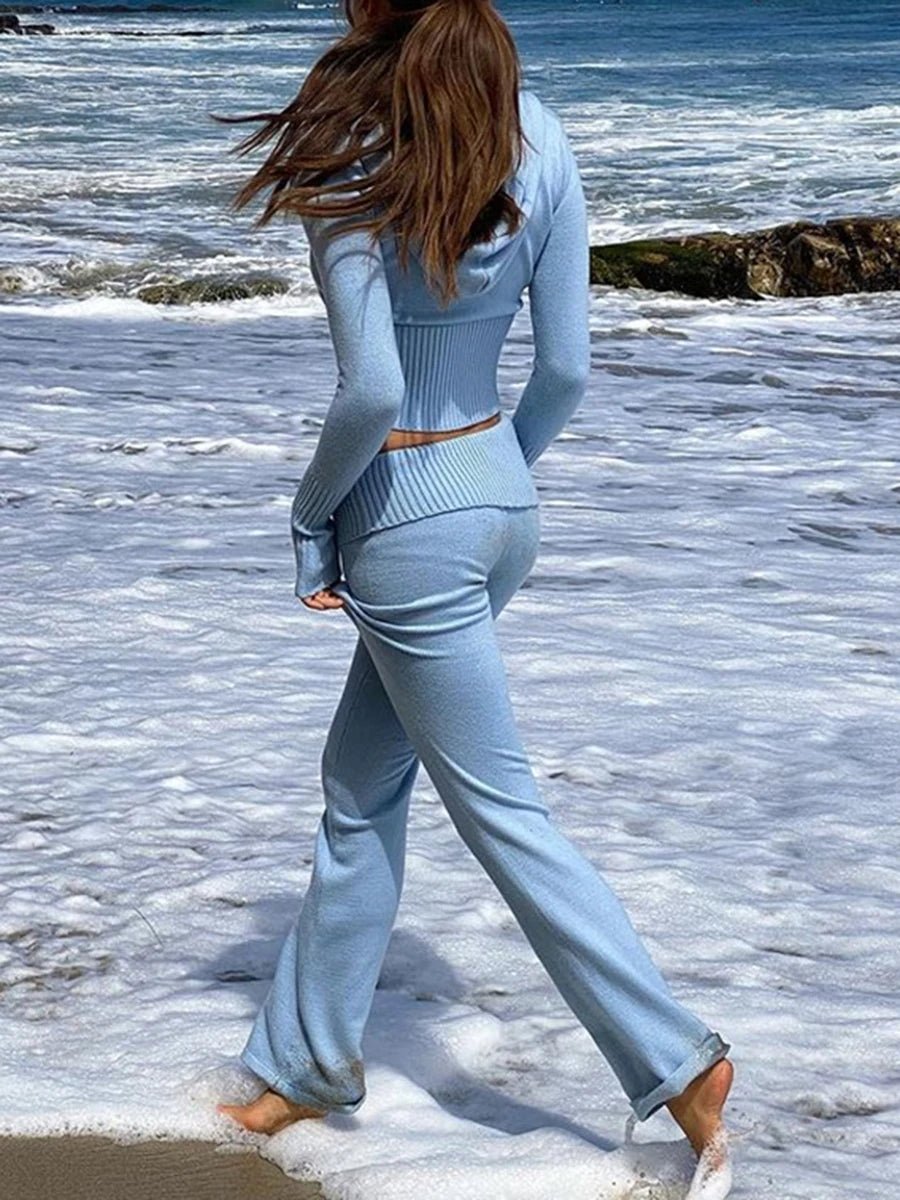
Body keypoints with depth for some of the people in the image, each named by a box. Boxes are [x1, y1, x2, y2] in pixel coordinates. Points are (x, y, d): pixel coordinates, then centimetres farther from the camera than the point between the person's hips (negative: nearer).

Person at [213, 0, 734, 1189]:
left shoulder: (352, 157, -19)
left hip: (409, 522, -7)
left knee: (499, 808, 4)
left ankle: (680, 1057, 7)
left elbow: (372, 390, -24)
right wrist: (501, 475, 16)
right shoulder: (536, 133, -2)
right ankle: (310, 1053, 30)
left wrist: (312, 512, -7)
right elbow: (568, 368, 1)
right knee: (360, 781, 19)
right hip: (502, 498, 7)